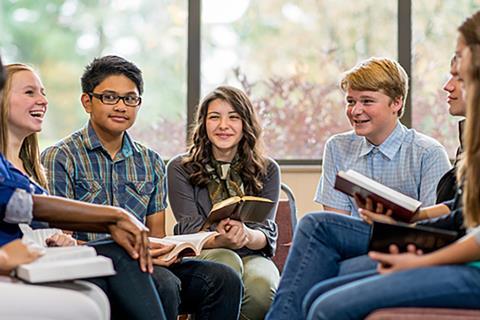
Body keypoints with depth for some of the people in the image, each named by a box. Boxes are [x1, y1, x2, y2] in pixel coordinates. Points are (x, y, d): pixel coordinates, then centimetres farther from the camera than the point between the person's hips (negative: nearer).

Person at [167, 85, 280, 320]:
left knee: (262, 285, -34)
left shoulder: (267, 170, 9)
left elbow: (267, 232, -2)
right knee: (226, 261, -36)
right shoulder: (180, 168, 4)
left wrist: (247, 236, -28)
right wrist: (222, 240, -29)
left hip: (251, 256, 1)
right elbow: (190, 230, -5)